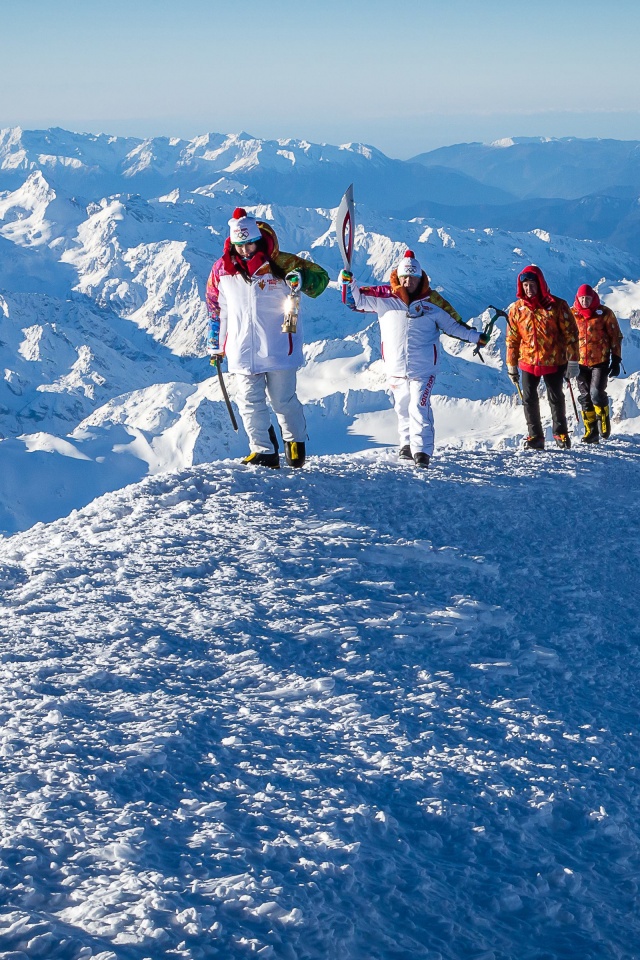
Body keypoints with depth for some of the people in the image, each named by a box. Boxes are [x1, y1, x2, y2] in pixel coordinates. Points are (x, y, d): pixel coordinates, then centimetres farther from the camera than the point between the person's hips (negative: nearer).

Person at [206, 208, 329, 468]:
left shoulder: (279, 263, -4)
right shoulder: (222, 269, 5)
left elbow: (320, 276, 0)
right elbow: (216, 308, 18)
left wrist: (303, 280, -23)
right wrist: (215, 344, 19)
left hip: (278, 348, -3)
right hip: (241, 352, 3)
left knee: (283, 400, 4)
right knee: (250, 402, 1)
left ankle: (296, 440, 27)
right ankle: (264, 451, 9)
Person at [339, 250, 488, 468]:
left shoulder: (432, 302, 2)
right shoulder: (384, 298, 2)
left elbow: (453, 324, 11)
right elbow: (357, 300, 9)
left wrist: (475, 336, 10)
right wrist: (348, 282, -6)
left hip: (423, 369, -2)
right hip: (395, 368, 2)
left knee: (419, 409, -14)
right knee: (402, 409, 11)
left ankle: (422, 450, -15)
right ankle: (407, 444, 27)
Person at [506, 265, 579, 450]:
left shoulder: (557, 306, -9)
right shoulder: (517, 309, -1)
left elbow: (570, 333, -6)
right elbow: (512, 339, 6)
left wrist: (572, 361, -8)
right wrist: (511, 365, 6)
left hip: (554, 362, -2)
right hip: (528, 363, 2)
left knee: (556, 398, 9)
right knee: (529, 399, 0)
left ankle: (561, 433, 25)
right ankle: (535, 436, 10)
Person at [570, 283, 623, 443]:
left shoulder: (604, 313, -2)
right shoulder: (571, 314, 3)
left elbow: (616, 337, 3)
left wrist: (616, 360, -1)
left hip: (600, 361, -3)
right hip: (580, 363, 3)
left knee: (597, 393, -15)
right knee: (585, 398, 3)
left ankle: (604, 422, 9)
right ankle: (591, 431, 10)